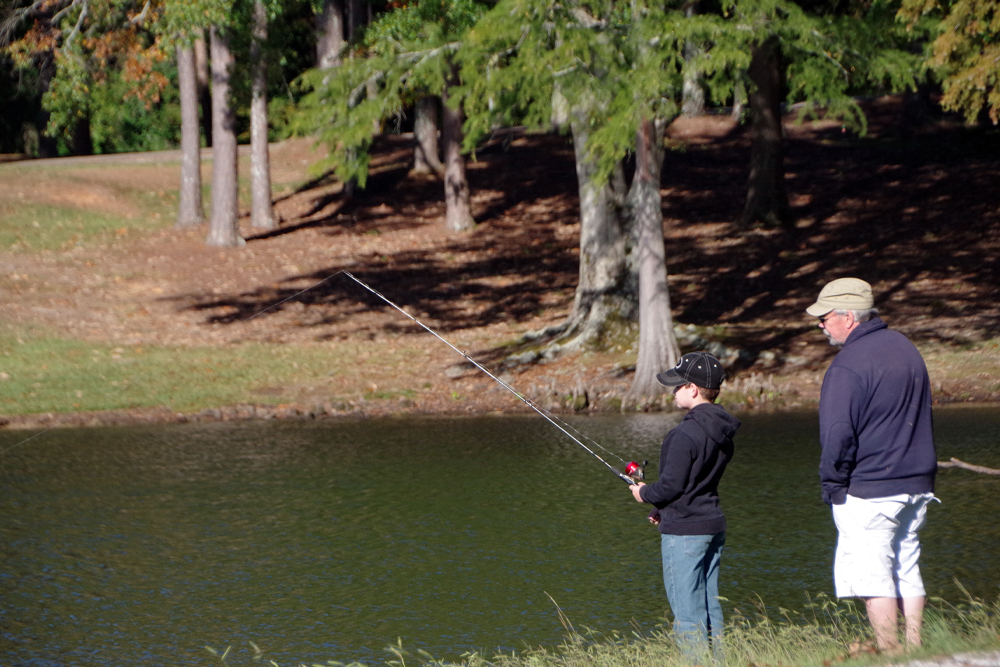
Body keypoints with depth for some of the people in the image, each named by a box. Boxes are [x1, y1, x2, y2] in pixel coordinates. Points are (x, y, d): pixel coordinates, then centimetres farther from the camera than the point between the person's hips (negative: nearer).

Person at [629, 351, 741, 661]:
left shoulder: (685, 434, -20)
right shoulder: (722, 432, 8)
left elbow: (671, 485, -18)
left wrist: (645, 493, 2)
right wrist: (663, 508, 18)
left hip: (684, 532, -9)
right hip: (714, 527, 9)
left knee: (687, 615, -5)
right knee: (710, 609, 13)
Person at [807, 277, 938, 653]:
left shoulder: (848, 366, -17)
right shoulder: (905, 348, 10)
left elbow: (837, 435, -21)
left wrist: (832, 482, -7)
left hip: (868, 490, -8)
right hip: (916, 483, 8)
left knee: (872, 576, -4)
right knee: (906, 569, 14)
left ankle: (889, 656, -5)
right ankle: (915, 650, 15)